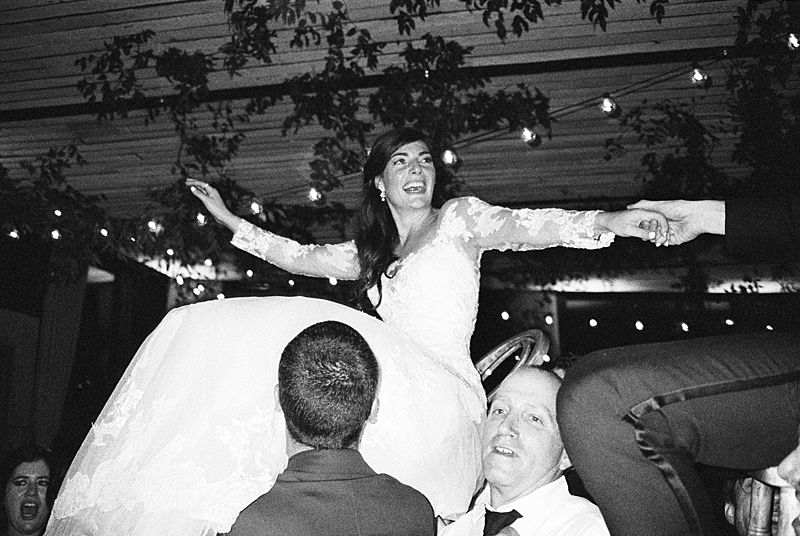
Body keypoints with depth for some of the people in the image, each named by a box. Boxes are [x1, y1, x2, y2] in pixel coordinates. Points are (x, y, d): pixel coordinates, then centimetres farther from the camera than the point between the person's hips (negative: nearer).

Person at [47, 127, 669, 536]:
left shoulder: (459, 219, 10)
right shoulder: (371, 251, 24)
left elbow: (528, 225, -5)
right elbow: (301, 257, 30)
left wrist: (616, 220, -21)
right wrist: (229, 219, 35)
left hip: (442, 395, -5)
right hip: (391, 384, 5)